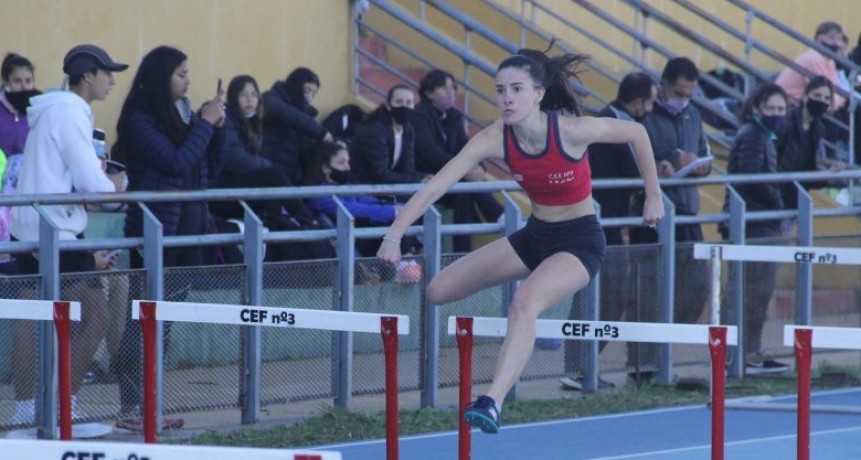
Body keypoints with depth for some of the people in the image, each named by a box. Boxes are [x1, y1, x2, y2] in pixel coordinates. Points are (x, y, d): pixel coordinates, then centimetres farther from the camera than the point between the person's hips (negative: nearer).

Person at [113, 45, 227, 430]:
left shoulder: (182, 115, 13)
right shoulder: (139, 120, -9)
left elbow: (211, 168, 15)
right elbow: (177, 162, -18)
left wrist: (217, 127, 2)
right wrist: (205, 123, -10)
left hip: (187, 232, 8)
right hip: (154, 233, -8)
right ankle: (130, 408, -7)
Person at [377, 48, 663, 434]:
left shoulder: (571, 130, -24)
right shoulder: (494, 139, -15)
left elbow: (636, 132, -7)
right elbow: (436, 186, -22)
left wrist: (653, 196, 1)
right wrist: (394, 236, -34)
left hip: (580, 242, -6)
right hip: (534, 236, 6)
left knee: (525, 303, -35)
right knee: (439, 291, 5)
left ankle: (493, 402, -42)